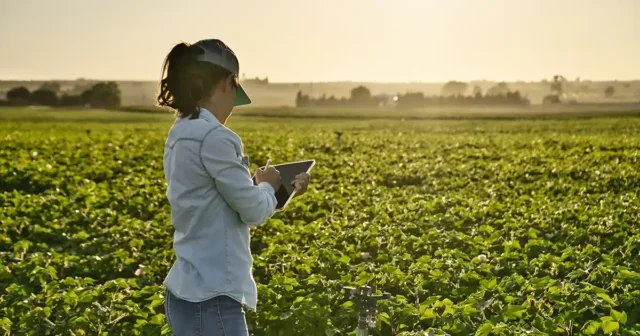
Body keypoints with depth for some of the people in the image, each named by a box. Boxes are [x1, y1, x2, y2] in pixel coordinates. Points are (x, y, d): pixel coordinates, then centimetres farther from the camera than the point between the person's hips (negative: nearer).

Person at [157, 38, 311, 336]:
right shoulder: (213, 137, -19)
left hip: (189, 291, 10)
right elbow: (254, 211, -13)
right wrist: (268, 185, 7)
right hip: (211, 298, -10)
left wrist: (282, 191, 16)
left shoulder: (181, 134, 10)